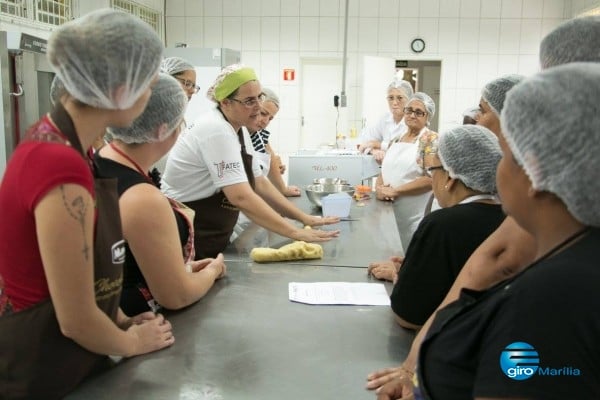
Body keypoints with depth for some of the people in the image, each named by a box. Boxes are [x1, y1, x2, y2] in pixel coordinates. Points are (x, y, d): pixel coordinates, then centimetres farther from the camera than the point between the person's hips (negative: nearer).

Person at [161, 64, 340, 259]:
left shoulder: (240, 130, 5)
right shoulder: (217, 131, -23)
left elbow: (260, 185, 8)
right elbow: (241, 197, -31)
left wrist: (304, 218, 1)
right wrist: (296, 232, -28)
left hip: (213, 239, 9)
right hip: (187, 239, -9)